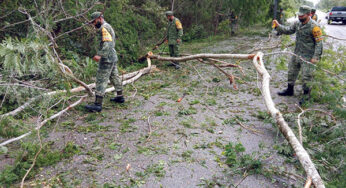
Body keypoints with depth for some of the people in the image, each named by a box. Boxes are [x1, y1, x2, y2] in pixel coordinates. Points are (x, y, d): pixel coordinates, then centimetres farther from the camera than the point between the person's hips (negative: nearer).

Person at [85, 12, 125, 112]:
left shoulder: (104, 28, -13)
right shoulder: (108, 27, 19)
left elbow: (107, 43, -26)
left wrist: (100, 55, -35)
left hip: (107, 59, -11)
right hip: (113, 57, 11)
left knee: (101, 80, -10)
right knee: (114, 77, 20)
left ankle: (98, 104, -9)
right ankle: (120, 97, 32)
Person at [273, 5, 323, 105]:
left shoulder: (314, 27, -18)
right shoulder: (297, 23, 3)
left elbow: (319, 43, -16)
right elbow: (287, 30, 10)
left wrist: (315, 57, -20)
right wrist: (278, 26, -7)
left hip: (308, 56, -7)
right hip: (296, 54, 8)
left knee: (306, 76, -1)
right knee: (291, 72, 17)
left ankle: (306, 95, 15)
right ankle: (290, 90, 34)